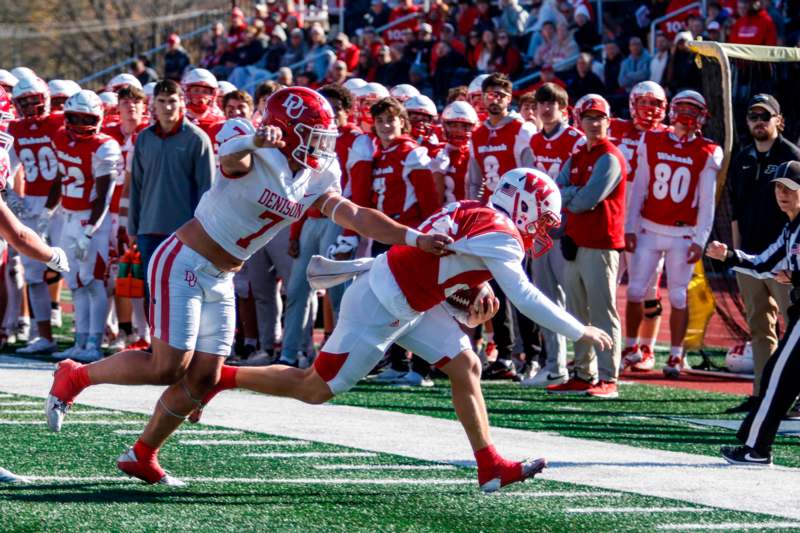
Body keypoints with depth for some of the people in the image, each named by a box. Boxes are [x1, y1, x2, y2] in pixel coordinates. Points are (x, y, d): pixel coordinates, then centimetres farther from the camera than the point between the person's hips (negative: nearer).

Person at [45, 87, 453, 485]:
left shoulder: (312, 181, 4)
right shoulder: (253, 159, -18)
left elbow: (356, 217, -3)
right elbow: (229, 155, -42)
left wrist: (415, 238, -15)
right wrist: (255, 141, -66)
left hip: (220, 280, 8)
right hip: (183, 262, -8)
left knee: (202, 379, 5)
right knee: (169, 367, -13)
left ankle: (142, 456, 20)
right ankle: (75, 376, 7)